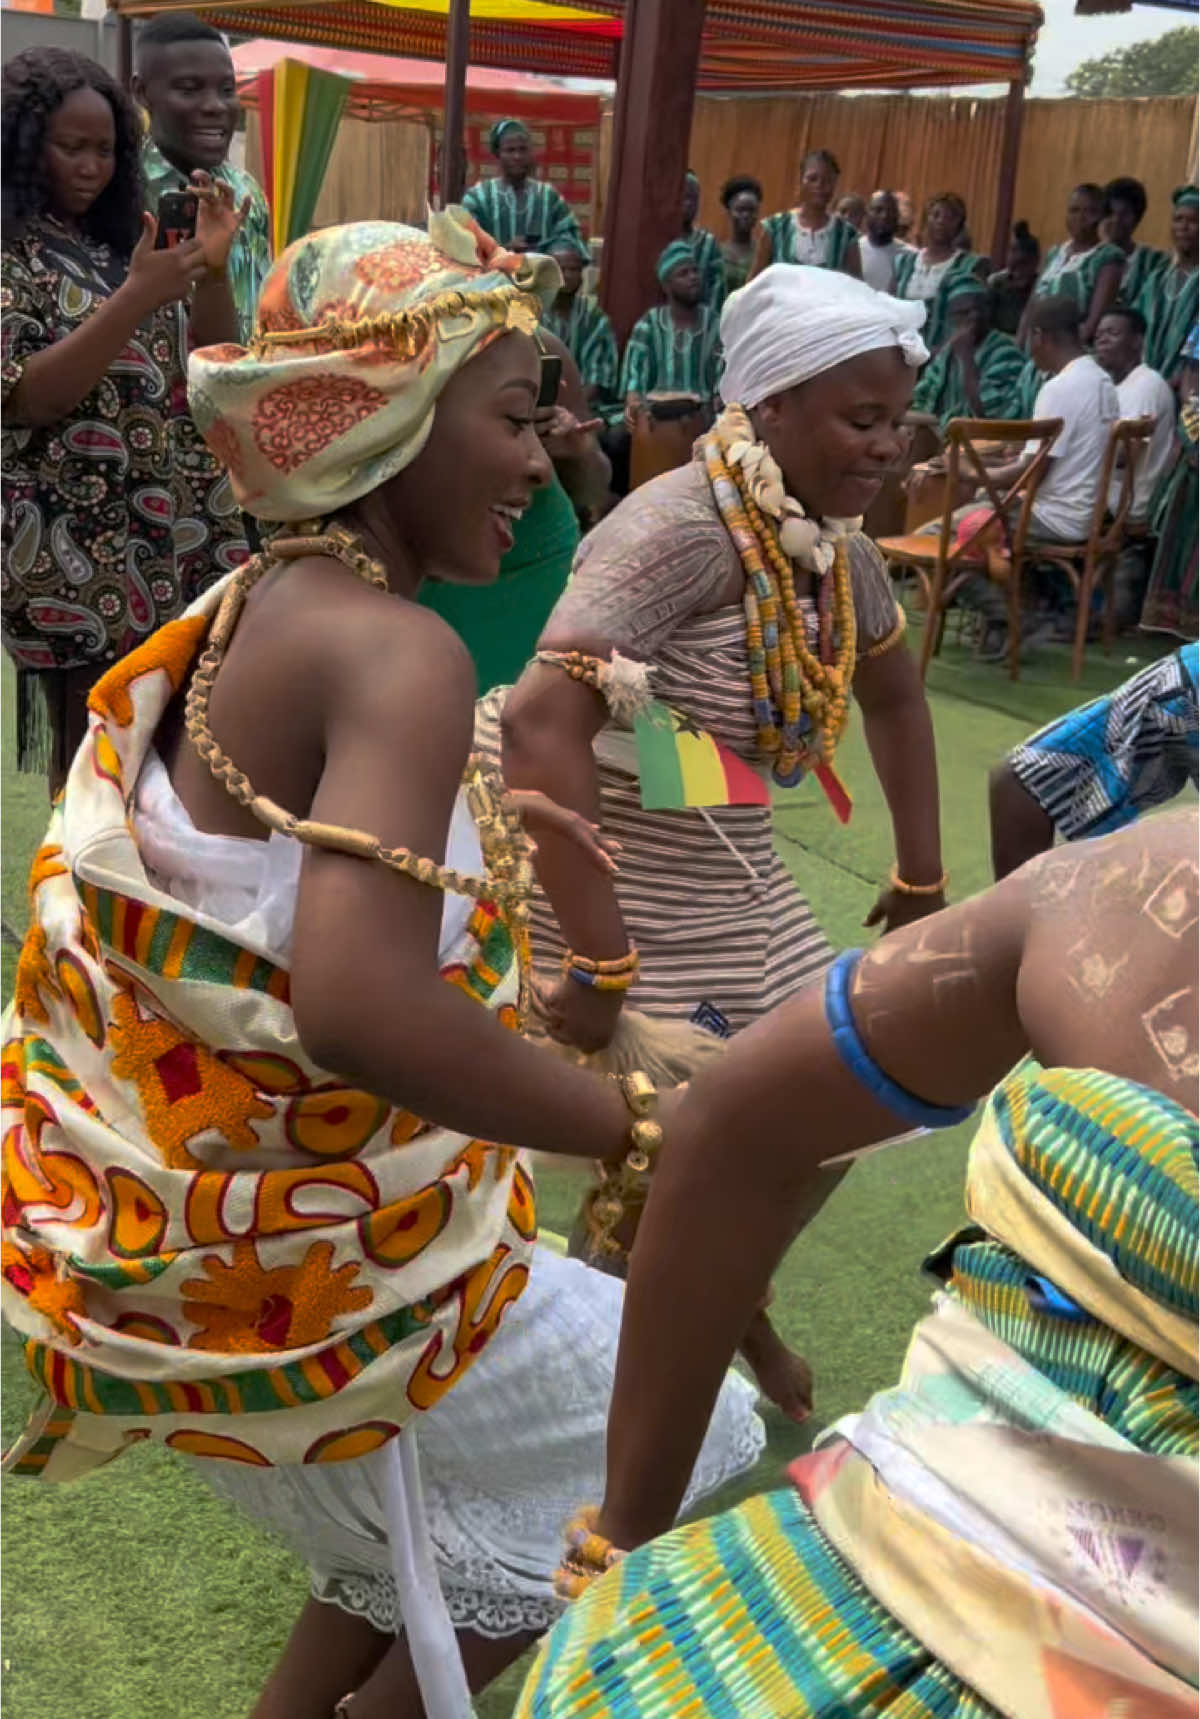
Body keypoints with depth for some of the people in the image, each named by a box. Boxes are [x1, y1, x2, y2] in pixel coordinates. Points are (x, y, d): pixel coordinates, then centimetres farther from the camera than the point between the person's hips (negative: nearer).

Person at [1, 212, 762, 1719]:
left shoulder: (241, 616, 4)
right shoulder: (398, 652, -25)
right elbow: (362, 1012, -38)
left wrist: (475, 829, 15)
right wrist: (648, 1127, -28)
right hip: (310, 1272, -9)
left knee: (417, 1556, 29)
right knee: (684, 1444, 13)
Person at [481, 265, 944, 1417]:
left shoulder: (833, 545, -1)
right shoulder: (685, 533, -27)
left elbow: (895, 698, 17)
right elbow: (541, 725, -37)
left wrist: (920, 880, 15)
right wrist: (602, 959, -37)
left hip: (711, 871, 8)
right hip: (562, 860, -8)